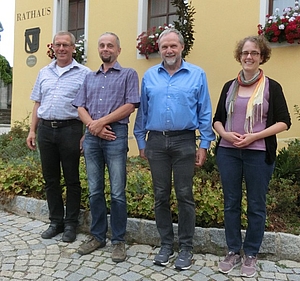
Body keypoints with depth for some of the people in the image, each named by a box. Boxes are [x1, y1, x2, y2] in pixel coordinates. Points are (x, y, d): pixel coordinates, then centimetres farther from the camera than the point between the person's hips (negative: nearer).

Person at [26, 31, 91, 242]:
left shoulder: (84, 73, -1)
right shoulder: (44, 73, 15)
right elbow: (38, 104, 17)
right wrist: (32, 130, 11)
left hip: (70, 129, -5)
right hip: (45, 129, 5)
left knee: (72, 179, 4)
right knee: (50, 179, 11)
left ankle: (71, 224, 17)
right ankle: (56, 221, 25)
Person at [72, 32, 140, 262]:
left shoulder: (128, 74, 6)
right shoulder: (90, 78, 20)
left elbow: (130, 105, -7)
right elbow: (80, 107, 11)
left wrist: (101, 122, -10)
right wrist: (93, 126, -8)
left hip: (116, 135, -4)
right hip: (91, 137, 5)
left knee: (117, 192, -2)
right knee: (95, 190, 10)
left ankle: (118, 241, 11)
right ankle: (98, 236, 22)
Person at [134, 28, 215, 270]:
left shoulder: (197, 75, 2)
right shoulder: (149, 76, 9)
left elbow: (205, 113, 1)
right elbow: (142, 111, 11)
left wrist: (204, 145, -2)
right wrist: (141, 141, 9)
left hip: (184, 141, -2)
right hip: (156, 141, 3)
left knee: (184, 195, 3)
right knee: (161, 196, 9)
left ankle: (186, 248, 18)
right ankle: (166, 244, 24)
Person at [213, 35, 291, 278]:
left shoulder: (272, 87, 1)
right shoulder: (229, 86, 11)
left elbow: (284, 122, -3)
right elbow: (217, 119, 12)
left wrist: (254, 136, -15)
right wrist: (225, 134, -9)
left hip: (259, 154, -3)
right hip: (228, 152, 3)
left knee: (256, 205, 6)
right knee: (231, 203, 9)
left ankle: (251, 255, 22)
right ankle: (233, 251, 24)